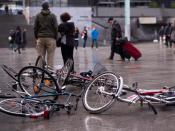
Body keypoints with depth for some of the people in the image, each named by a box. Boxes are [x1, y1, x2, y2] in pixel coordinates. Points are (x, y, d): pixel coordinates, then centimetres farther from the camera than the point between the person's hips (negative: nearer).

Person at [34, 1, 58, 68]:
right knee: (50, 57, -2)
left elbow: (35, 28, 6)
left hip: (40, 38, 2)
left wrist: (36, 37, 14)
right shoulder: (52, 16, 1)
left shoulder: (38, 16, 7)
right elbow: (55, 28, -2)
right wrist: (55, 38, 7)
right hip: (50, 38, -2)